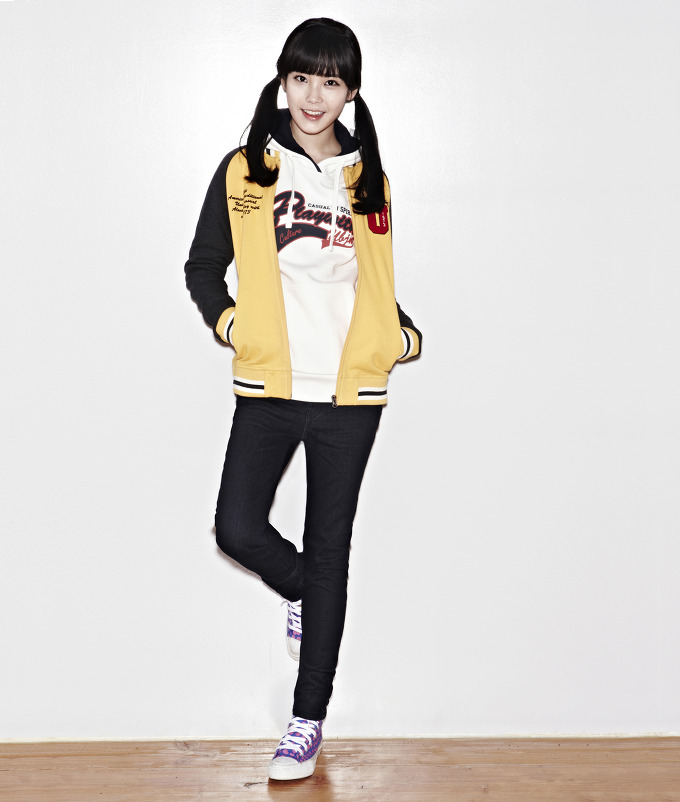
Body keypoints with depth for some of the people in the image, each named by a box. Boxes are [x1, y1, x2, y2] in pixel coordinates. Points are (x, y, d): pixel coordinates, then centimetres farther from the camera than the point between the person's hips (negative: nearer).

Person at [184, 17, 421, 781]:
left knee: (327, 550, 3)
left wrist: (406, 336, 0)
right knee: (237, 528, -12)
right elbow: (202, 266, 9)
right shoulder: (243, 171, 3)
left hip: (349, 390, 1)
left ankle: (308, 722, 13)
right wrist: (229, 322, -8)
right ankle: (301, 593, 24)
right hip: (268, 386, 0)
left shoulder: (367, 179, 9)